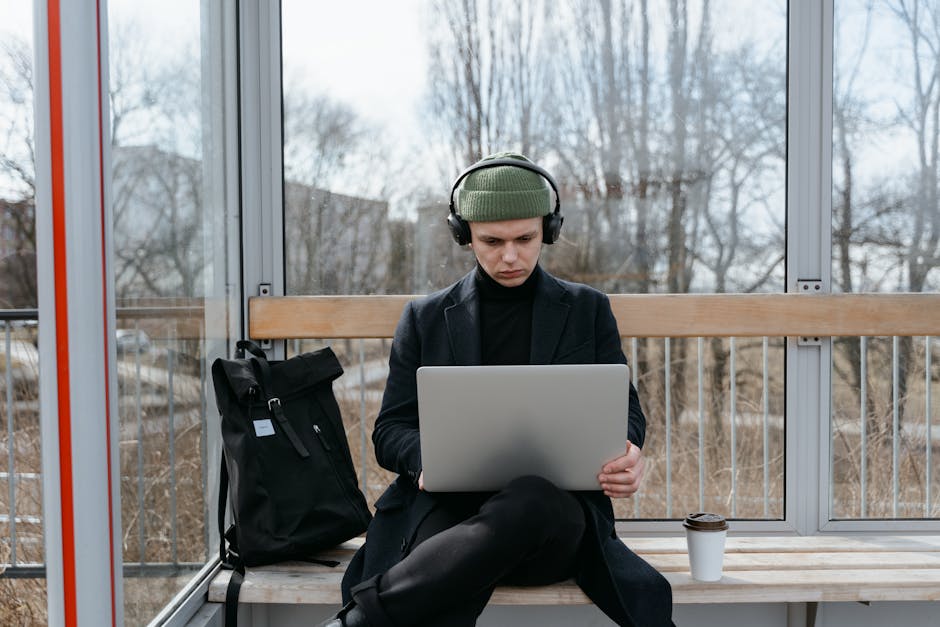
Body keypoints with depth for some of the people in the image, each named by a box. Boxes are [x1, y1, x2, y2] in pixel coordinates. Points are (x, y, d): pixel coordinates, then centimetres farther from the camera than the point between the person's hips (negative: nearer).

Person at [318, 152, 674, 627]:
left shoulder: (588, 310, 16)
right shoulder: (426, 317, 16)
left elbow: (624, 411, 15)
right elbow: (390, 431, 13)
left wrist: (628, 453, -11)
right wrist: (427, 457, -13)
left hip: (553, 511, 1)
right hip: (449, 508, 0)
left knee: (529, 499, -39)